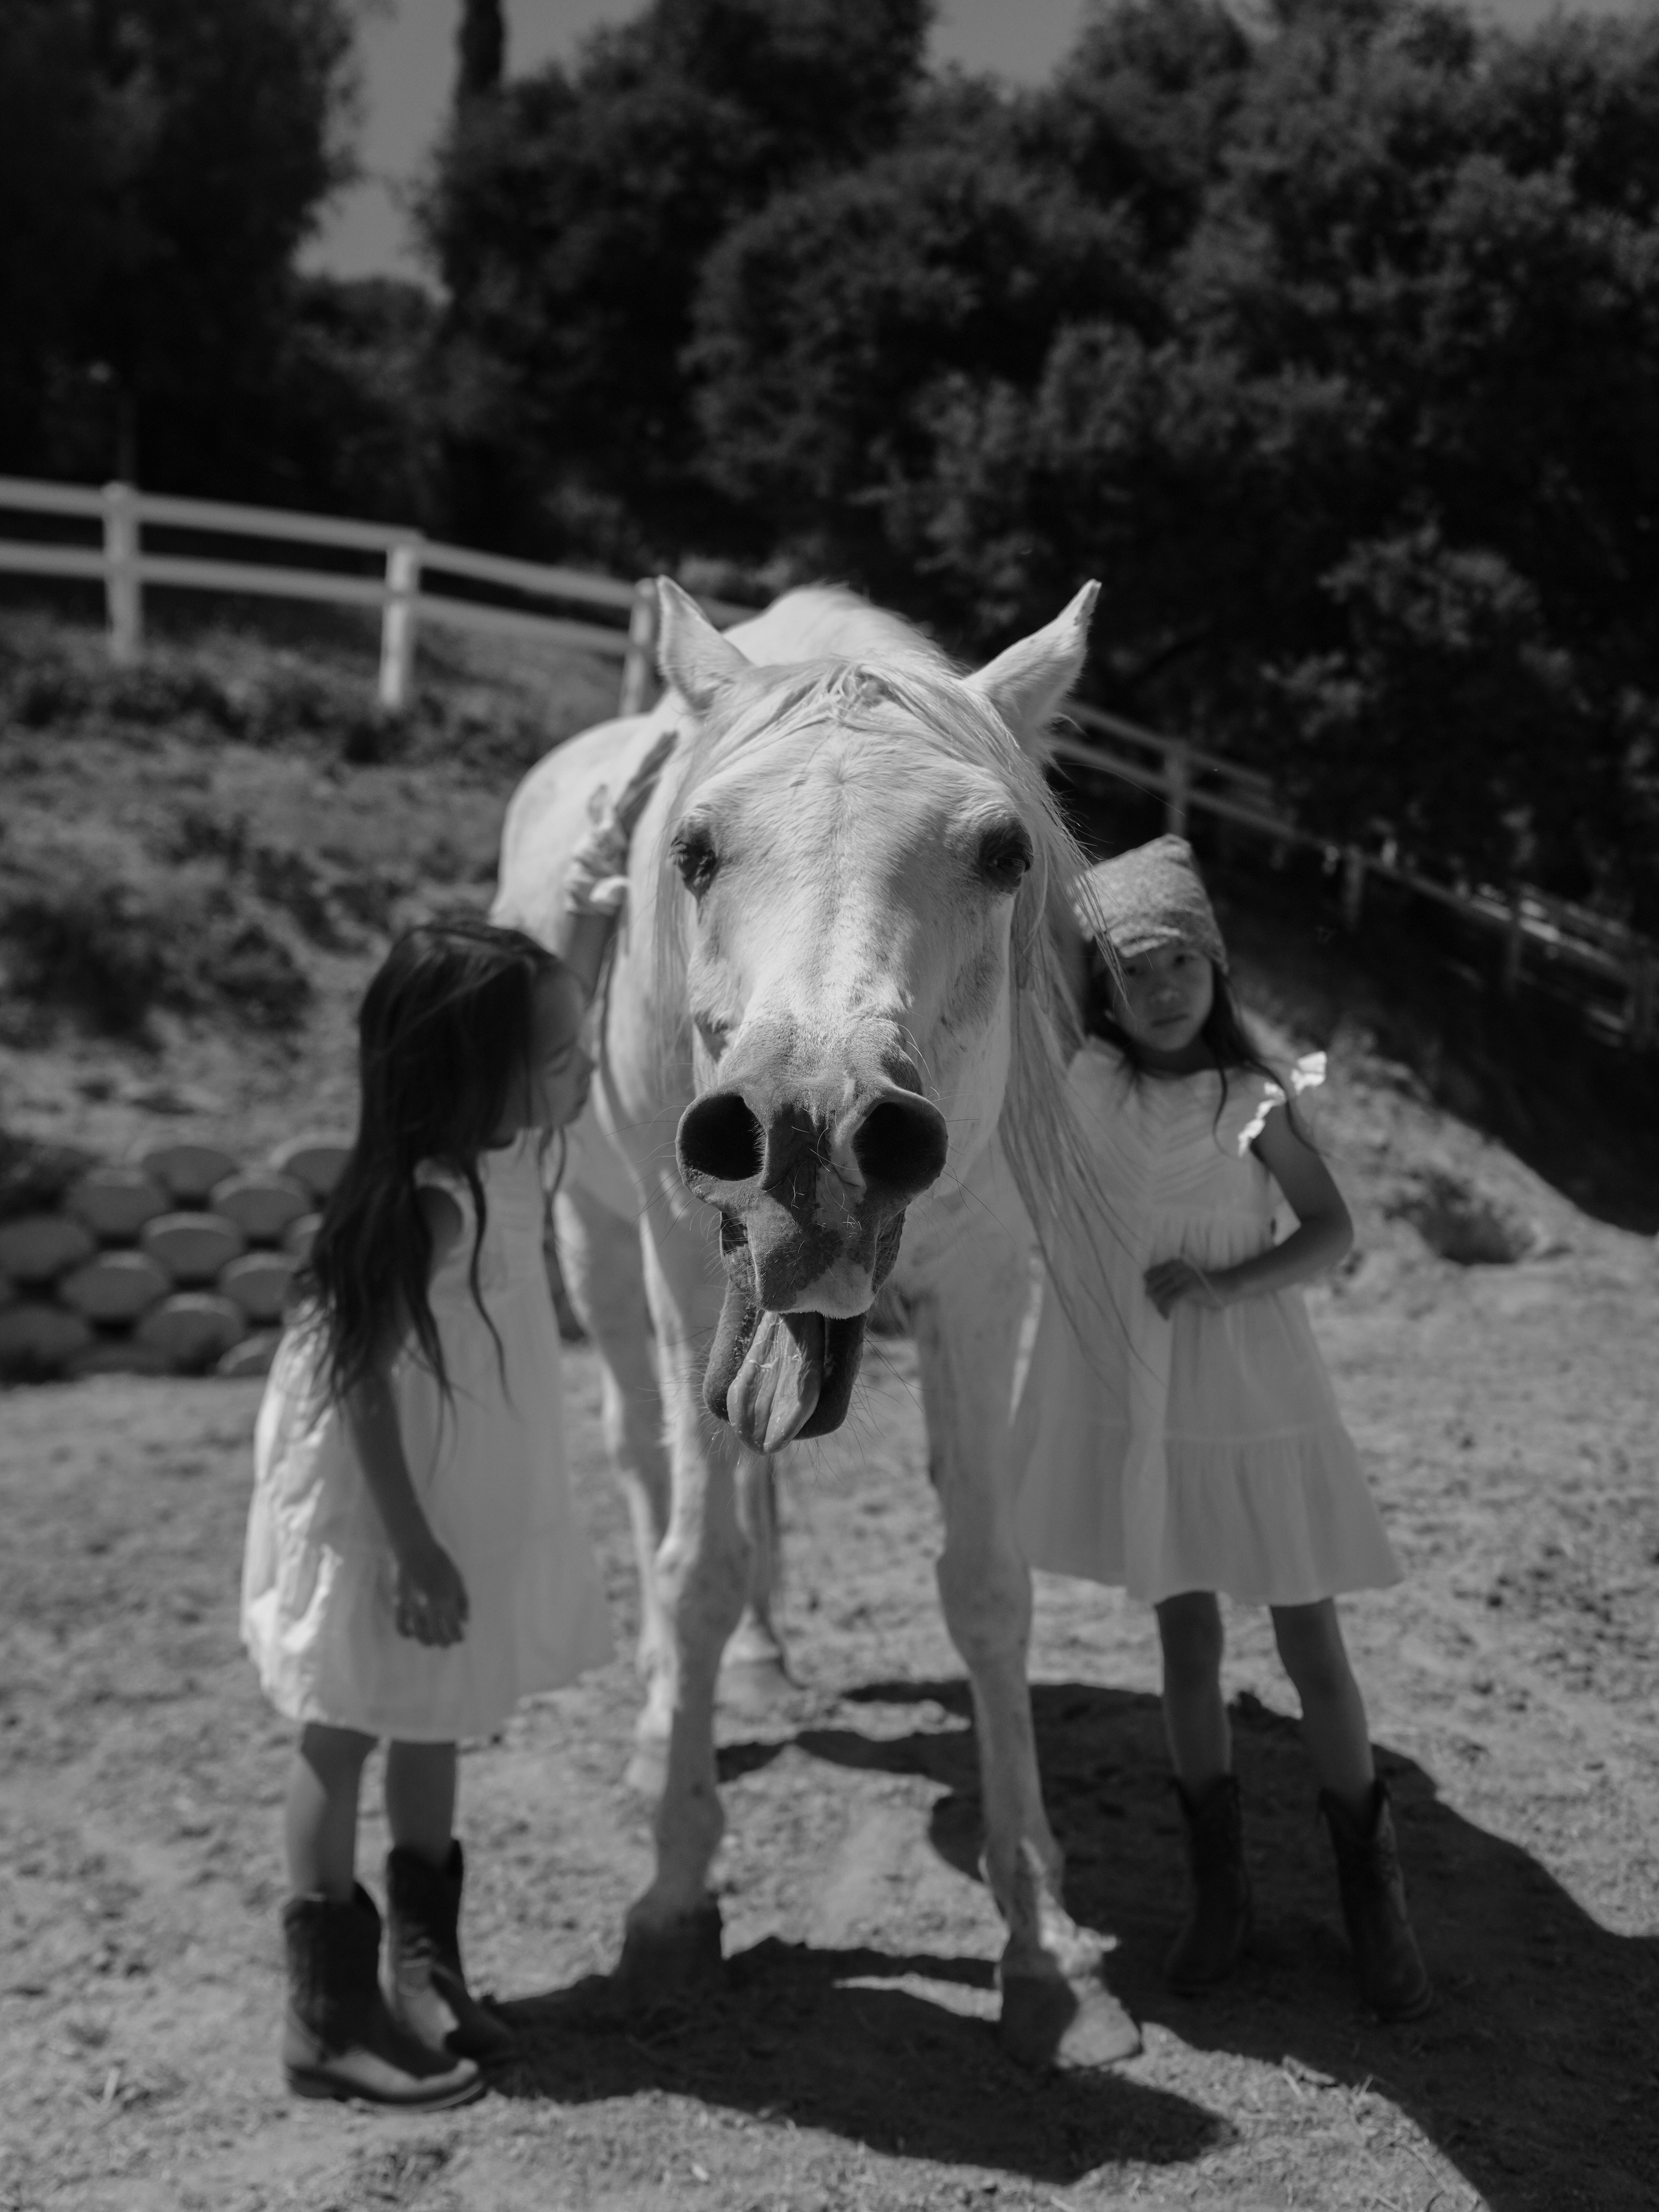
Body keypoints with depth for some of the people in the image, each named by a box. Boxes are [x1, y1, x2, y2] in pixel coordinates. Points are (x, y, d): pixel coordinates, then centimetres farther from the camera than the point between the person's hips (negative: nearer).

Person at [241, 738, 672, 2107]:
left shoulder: (509, 1155, -3)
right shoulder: (420, 1210, -28)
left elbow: (559, 983, 13)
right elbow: (366, 1392, -24)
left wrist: (605, 877, 12)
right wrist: (412, 1550, -22)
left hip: (476, 1497, 9)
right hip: (387, 1515, -9)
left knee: (432, 1728, 19)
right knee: (347, 1740, 5)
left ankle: (425, 1966, 35)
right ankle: (331, 2016, 18)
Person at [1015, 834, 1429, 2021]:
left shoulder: (1257, 1097, -9)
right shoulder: (1078, 1081, -6)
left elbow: (1333, 1231, -7)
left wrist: (1224, 1283, -20)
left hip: (1259, 1400, -1)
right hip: (1138, 1407, 1)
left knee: (1314, 1652, 7)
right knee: (1187, 1644, 12)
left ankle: (1374, 1897, 25)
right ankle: (1219, 1890, 28)